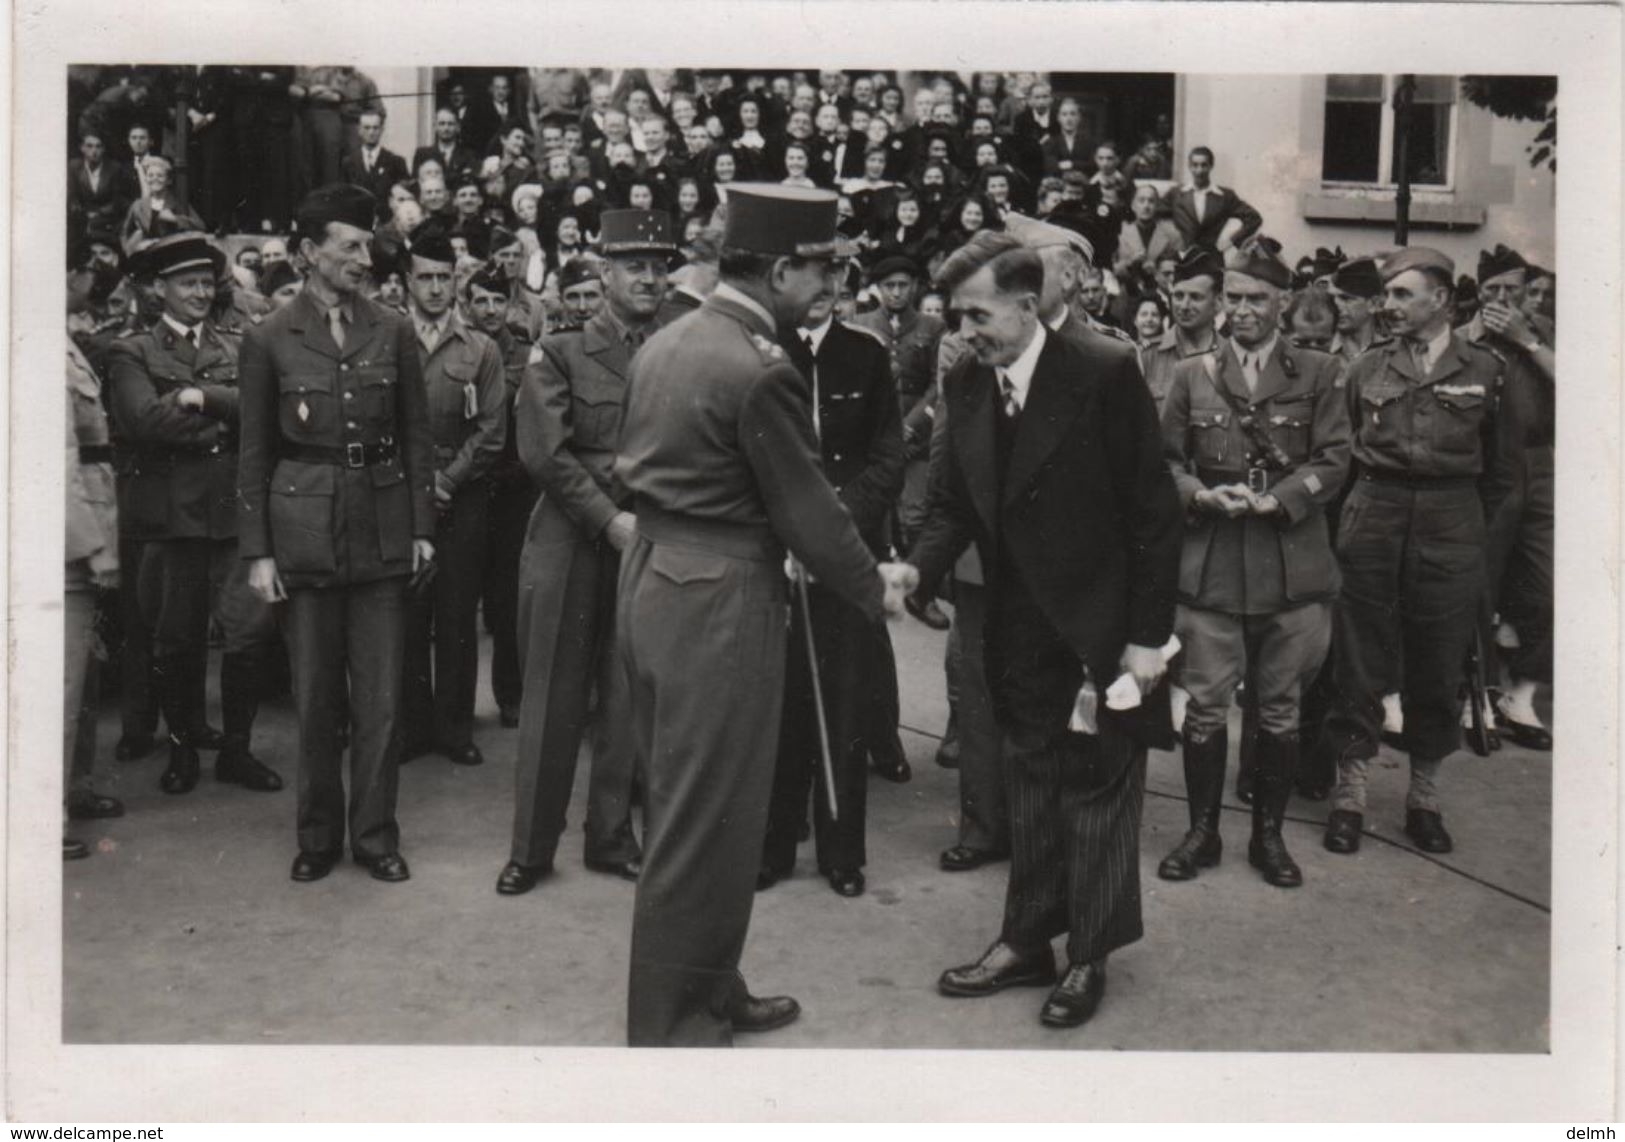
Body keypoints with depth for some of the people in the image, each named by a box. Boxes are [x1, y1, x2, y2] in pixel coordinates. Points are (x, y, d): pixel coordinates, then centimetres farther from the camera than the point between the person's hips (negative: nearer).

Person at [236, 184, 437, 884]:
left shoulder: (393, 332, 5)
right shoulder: (269, 340, 0)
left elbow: (417, 435, 8)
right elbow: (254, 453, 2)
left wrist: (423, 527, 3)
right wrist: (257, 550, -3)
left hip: (381, 530, 1)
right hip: (304, 530, -1)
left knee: (381, 697, 3)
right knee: (314, 696, 7)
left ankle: (374, 833, 16)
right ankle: (317, 835, 22)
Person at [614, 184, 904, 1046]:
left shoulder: (665, 343, 8)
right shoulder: (759, 371, -19)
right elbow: (807, 510, -15)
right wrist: (878, 591, 1)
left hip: (652, 581, 9)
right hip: (717, 604, -9)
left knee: (683, 805, 19)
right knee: (704, 821, 3)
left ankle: (710, 990, 34)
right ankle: (672, 1026, 16)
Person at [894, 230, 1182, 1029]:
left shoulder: (1105, 375, -16)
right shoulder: (964, 387, 1)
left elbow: (1153, 512, -13)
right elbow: (954, 506, 5)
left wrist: (1147, 635, -14)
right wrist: (916, 567, -16)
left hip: (1100, 628, -5)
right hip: (1019, 628, 5)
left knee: (1098, 789, 7)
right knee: (1028, 785, 15)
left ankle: (1089, 957, 21)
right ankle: (1026, 942, 28)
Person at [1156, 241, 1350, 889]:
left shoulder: (1319, 374, 6)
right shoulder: (1193, 375, 10)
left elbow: (1333, 461, -1)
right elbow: (1166, 460, 8)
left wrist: (1274, 500, -15)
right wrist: (1201, 495, -12)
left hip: (1292, 564, 0)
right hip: (1210, 563, 1)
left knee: (1280, 711, 8)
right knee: (1205, 705, 3)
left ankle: (1268, 835, 23)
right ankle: (1202, 832, 19)